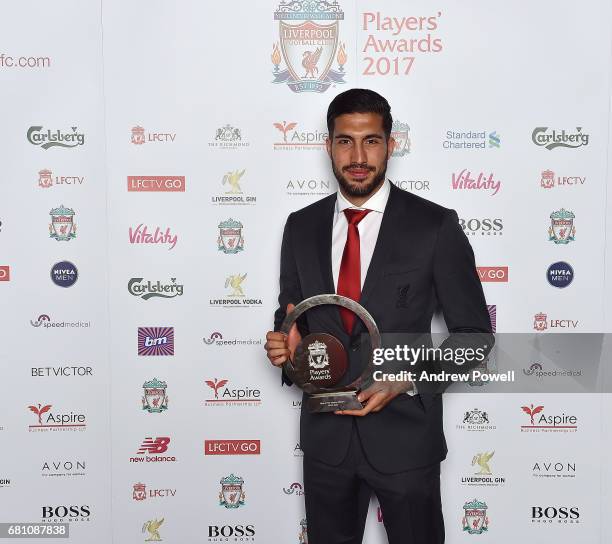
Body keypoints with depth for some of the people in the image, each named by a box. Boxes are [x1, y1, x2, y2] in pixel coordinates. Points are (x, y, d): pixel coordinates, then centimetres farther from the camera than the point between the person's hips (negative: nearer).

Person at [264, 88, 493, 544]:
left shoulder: (435, 226, -10)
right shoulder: (301, 226, 1)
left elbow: (473, 332, -5)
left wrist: (408, 380, -19)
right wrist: (287, 344, -10)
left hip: (404, 434, -3)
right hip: (325, 434, 3)